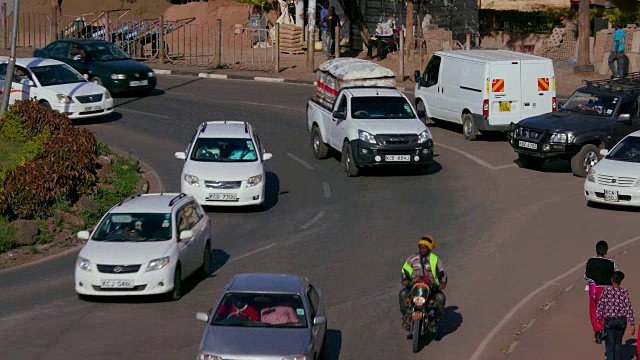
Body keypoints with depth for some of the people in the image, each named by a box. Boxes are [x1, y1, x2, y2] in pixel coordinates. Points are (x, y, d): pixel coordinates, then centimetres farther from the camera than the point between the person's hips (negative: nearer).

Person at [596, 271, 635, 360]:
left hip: (609, 320, -2)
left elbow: (601, 305, -5)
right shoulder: (624, 292, -5)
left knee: (610, 343, 3)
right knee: (618, 342, 17)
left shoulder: (606, 290, -7)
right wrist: (632, 324, -2)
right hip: (621, 320, 2)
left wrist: (598, 318, 9)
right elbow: (629, 308, -6)